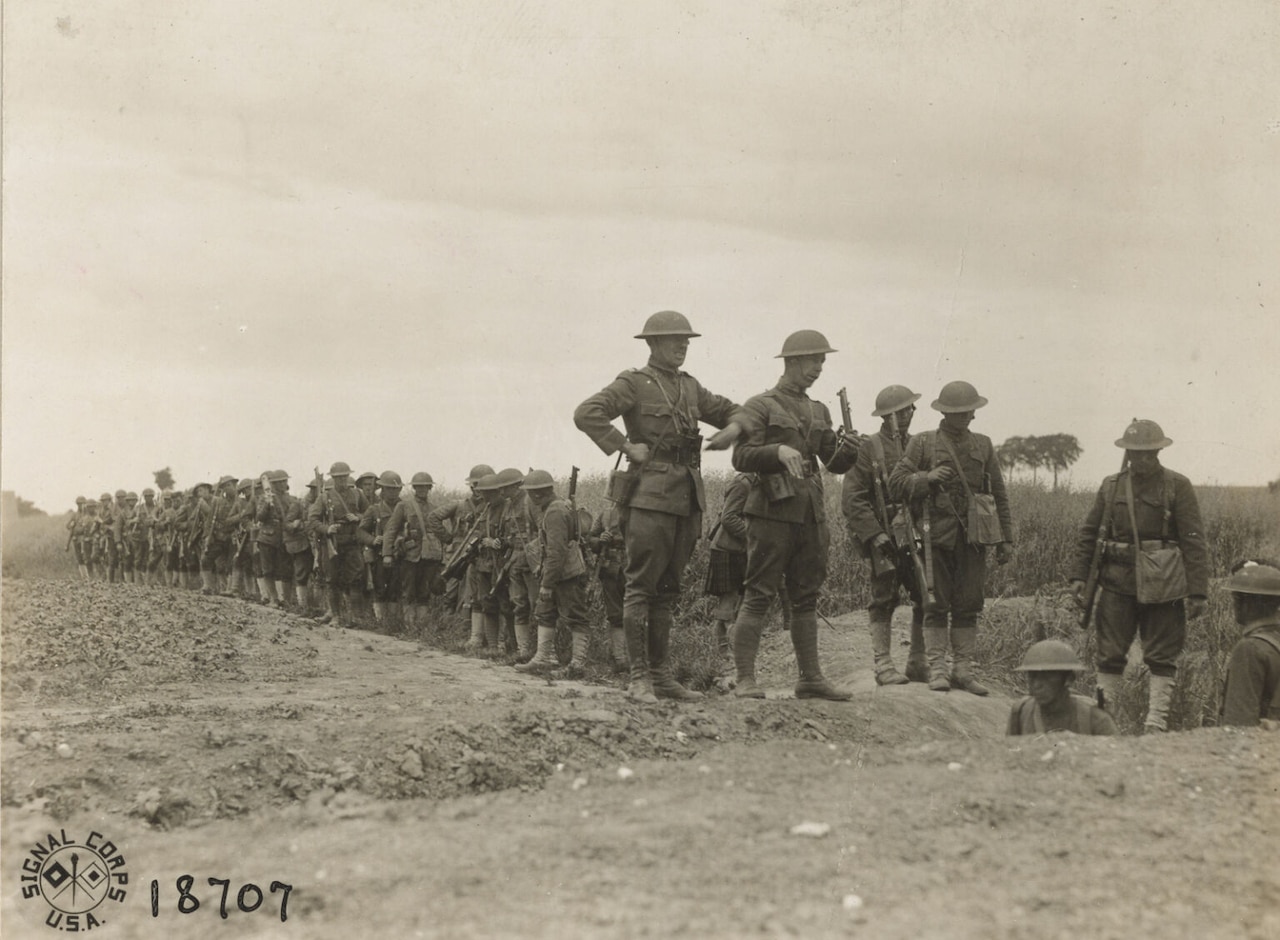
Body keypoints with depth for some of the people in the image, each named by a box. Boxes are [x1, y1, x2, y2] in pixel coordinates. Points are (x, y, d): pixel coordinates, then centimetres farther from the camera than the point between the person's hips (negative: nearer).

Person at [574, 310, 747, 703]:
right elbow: (586, 413, -14)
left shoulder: (690, 387, 17)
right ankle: (639, 677, -3)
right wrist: (626, 446, -14)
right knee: (641, 587, -6)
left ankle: (662, 675, 16)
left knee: (666, 590, 11)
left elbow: (734, 410, 26)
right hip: (650, 495, -7)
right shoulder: (634, 383, -2)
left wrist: (733, 427, 4)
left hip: (687, 499, 7)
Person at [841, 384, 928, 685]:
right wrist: (876, 536, -14)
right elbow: (851, 499, -7)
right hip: (885, 536, -5)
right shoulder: (868, 449, -2)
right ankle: (883, 665, 1)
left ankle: (918, 663, 12)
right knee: (884, 599, -4)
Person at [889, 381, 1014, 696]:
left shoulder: (983, 445, 13)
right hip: (937, 535, -3)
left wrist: (1005, 540, 11)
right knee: (937, 604, -3)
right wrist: (927, 477, -14)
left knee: (968, 606, 3)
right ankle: (937, 669, 2)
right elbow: (896, 483, 2)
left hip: (973, 536, 3)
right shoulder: (923, 443, 5)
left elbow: (1000, 495, 15)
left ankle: (963, 670, 8)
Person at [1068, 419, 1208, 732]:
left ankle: (1155, 723, 7)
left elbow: (1194, 541, -5)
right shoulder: (1111, 486, 9)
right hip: (1117, 585, 3)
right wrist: (1078, 575, 4)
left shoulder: (1178, 486, -2)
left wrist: (1197, 592, -11)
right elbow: (1088, 533, 13)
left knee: (1161, 658, 2)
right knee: (1110, 655, 5)